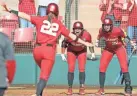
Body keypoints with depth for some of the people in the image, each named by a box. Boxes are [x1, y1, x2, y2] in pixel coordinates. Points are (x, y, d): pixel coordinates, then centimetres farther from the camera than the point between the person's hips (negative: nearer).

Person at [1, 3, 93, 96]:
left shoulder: (40, 20, 8)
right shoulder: (59, 24, 9)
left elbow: (25, 15, 2)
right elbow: (72, 35, 12)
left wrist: (10, 10, 3)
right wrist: (84, 43, 20)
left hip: (37, 50, 2)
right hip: (50, 51, -2)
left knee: (44, 71, 24)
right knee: (44, 76, -4)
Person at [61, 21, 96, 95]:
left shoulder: (87, 35, -28)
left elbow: (90, 44, -8)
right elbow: (64, 43, -12)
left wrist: (92, 53, -7)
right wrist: (62, 54, -12)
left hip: (82, 52, 1)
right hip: (71, 51, -1)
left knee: (82, 69, -6)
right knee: (71, 69, -7)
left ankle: (82, 88, 4)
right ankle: (70, 88, 3)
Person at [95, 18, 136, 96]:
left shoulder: (117, 30, -29)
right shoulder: (102, 31, -18)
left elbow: (125, 36, -14)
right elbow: (99, 36, 4)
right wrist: (97, 42, -12)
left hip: (119, 48, -3)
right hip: (108, 49, 3)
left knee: (124, 67, -13)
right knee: (102, 67, -4)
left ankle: (128, 89, -2)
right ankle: (101, 89, 8)